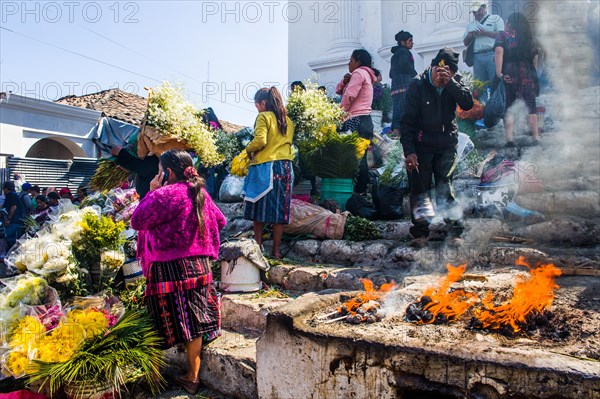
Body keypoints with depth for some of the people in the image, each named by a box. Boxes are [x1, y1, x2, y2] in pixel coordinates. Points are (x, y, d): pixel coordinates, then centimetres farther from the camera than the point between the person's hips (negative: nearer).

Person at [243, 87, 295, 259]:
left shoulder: (264, 117, -3)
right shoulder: (288, 121, 17)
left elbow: (260, 141, -15)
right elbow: (289, 142, 12)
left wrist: (249, 150, 2)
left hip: (265, 166, -6)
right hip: (285, 167, 6)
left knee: (259, 208, 5)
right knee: (279, 209, 5)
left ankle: (258, 246, 8)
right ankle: (276, 251, 9)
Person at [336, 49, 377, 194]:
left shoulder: (359, 73, -2)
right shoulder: (366, 74, 28)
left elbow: (348, 96, -13)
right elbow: (339, 90, 25)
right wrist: (344, 81, 5)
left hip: (356, 121, -10)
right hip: (365, 120, 10)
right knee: (361, 158, 7)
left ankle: (359, 191, -14)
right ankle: (363, 190, 9)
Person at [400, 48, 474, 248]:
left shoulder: (455, 82, 3)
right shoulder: (418, 85, -5)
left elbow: (468, 103, -13)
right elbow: (407, 121, -6)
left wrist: (450, 83, -22)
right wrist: (409, 151, -13)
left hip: (447, 146, 1)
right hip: (421, 146, -1)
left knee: (446, 189, -2)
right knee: (419, 191, 2)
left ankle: (454, 232, 6)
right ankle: (420, 233, 12)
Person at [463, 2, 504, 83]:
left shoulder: (495, 18, 9)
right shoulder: (471, 24, 24)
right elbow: (465, 42, 23)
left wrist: (484, 33, -8)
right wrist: (470, 36, 2)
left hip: (492, 55, -4)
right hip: (477, 57, 4)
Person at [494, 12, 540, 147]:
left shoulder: (504, 35, 4)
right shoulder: (529, 38, 17)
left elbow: (499, 51, -14)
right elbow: (535, 58, 11)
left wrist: (499, 73, -19)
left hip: (509, 75, -3)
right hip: (528, 74, 3)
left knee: (508, 107, 0)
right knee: (531, 106, 6)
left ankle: (509, 139, -9)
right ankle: (536, 138, 6)